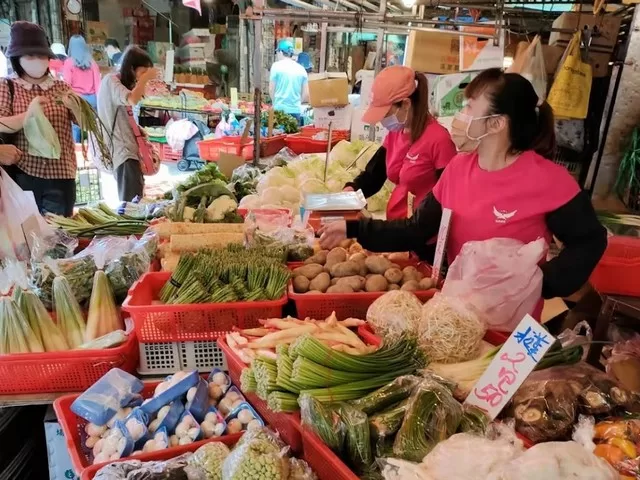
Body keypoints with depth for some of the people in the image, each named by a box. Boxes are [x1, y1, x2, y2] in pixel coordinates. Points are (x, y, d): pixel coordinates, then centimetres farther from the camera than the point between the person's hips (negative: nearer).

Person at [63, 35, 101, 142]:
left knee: (76, 126, 2)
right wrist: (98, 100, 13)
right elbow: (97, 82, 7)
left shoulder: (69, 62, -1)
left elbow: (67, 84, -3)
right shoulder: (92, 62, 7)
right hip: (92, 98, 3)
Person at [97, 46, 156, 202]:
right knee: (132, 202, -18)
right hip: (121, 151, -9)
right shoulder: (110, 80, -9)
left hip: (128, 148, 9)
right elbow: (132, 100, -28)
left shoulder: (124, 84, 21)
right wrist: (144, 79, -15)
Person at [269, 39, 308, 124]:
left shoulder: (276, 66, -2)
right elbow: (306, 94, 8)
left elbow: (271, 90, 1)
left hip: (280, 110, -3)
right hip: (296, 111, 3)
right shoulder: (301, 68, 8)